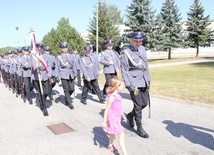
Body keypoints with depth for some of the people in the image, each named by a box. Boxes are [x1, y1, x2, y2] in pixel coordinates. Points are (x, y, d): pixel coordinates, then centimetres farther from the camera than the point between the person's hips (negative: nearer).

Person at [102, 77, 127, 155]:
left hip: (117, 118, 9)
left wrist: (123, 116, 25)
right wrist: (104, 122, -16)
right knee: (121, 135, -10)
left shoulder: (118, 95, 2)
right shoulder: (112, 97, -24)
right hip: (113, 119, -9)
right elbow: (107, 110, -20)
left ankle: (110, 146, 48)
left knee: (113, 133, 27)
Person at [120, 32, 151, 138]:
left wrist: (148, 80, 14)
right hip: (134, 83, -7)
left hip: (143, 82, 7)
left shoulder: (142, 49, 7)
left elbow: (146, 65, 14)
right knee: (138, 105, -1)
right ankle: (139, 128, 15)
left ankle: (131, 115, 38)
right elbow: (124, 71, -14)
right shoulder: (125, 52, -13)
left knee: (144, 103, 13)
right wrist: (130, 87, -16)